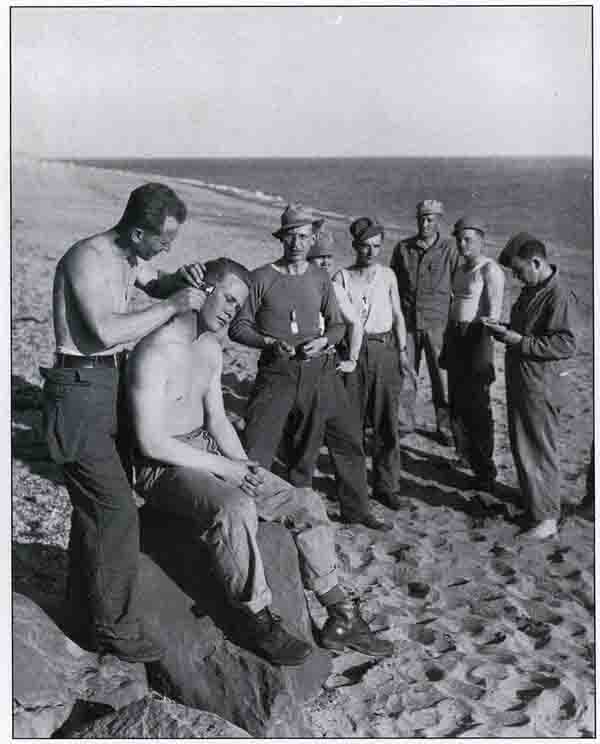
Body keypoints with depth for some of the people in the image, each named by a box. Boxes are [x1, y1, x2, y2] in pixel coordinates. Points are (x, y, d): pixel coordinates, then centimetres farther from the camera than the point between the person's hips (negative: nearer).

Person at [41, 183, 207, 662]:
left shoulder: (129, 257, 7)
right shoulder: (87, 258, -20)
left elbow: (154, 285, 26)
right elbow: (106, 331, -30)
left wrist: (178, 279, 3)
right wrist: (173, 305, -23)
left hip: (106, 385, 10)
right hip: (80, 390, -10)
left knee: (94, 500, 21)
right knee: (116, 509, -8)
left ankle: (86, 597, 39)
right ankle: (115, 628, 5)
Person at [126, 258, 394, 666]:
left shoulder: (211, 348, 9)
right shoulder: (156, 352, -20)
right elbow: (152, 443, -23)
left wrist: (244, 465, -3)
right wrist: (223, 468, -19)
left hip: (206, 450, 9)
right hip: (163, 466, -8)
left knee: (307, 504, 0)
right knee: (236, 508, -38)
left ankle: (342, 618, 9)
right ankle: (258, 622, -18)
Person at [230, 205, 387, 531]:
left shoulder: (320, 278, 9)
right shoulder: (262, 277, -3)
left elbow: (338, 325, 15)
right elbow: (239, 327, -1)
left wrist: (322, 341, -6)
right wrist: (270, 342, -16)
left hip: (319, 371, 4)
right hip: (277, 372, -4)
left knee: (349, 439, 9)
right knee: (257, 449, -4)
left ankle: (356, 509, 26)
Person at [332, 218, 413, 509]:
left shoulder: (388, 275, 10)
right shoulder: (342, 277, 2)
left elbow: (398, 315, 13)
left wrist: (402, 350, 4)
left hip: (385, 350, 2)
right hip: (353, 352, -2)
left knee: (387, 422, 1)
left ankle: (386, 486, 11)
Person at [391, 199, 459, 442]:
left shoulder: (449, 248, -1)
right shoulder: (403, 248, 6)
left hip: (437, 322, -2)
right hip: (406, 322, 2)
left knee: (441, 377, 2)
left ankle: (445, 426, 16)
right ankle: (404, 421, 22)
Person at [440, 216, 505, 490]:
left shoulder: (490, 270, -10)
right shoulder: (460, 269, 15)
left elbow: (493, 313, -16)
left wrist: (484, 352, -22)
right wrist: (447, 343, 16)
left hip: (476, 337, -8)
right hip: (454, 336, 8)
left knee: (476, 406, -3)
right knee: (457, 403, 13)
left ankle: (485, 471, 7)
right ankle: (463, 456, 29)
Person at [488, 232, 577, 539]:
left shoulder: (558, 296, -19)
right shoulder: (530, 290, 10)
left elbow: (566, 344, -24)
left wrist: (520, 341, -23)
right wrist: (505, 330, 5)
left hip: (540, 387, -9)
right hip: (519, 381, 9)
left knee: (540, 452, -1)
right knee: (520, 445, 19)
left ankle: (547, 517, 9)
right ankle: (529, 499, 35)